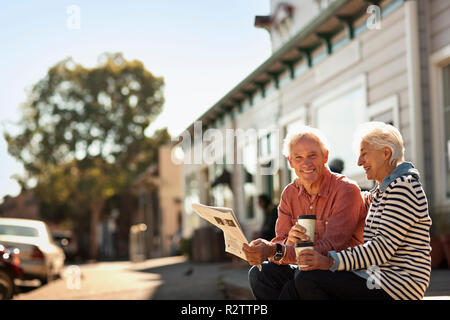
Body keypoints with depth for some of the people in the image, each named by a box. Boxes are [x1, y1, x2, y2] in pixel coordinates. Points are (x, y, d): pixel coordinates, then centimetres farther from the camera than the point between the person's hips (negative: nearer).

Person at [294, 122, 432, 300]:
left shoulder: (403, 186, -11)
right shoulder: (379, 192, 21)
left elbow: (383, 247, -20)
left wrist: (331, 262, -24)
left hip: (397, 284, -10)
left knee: (308, 281, -21)